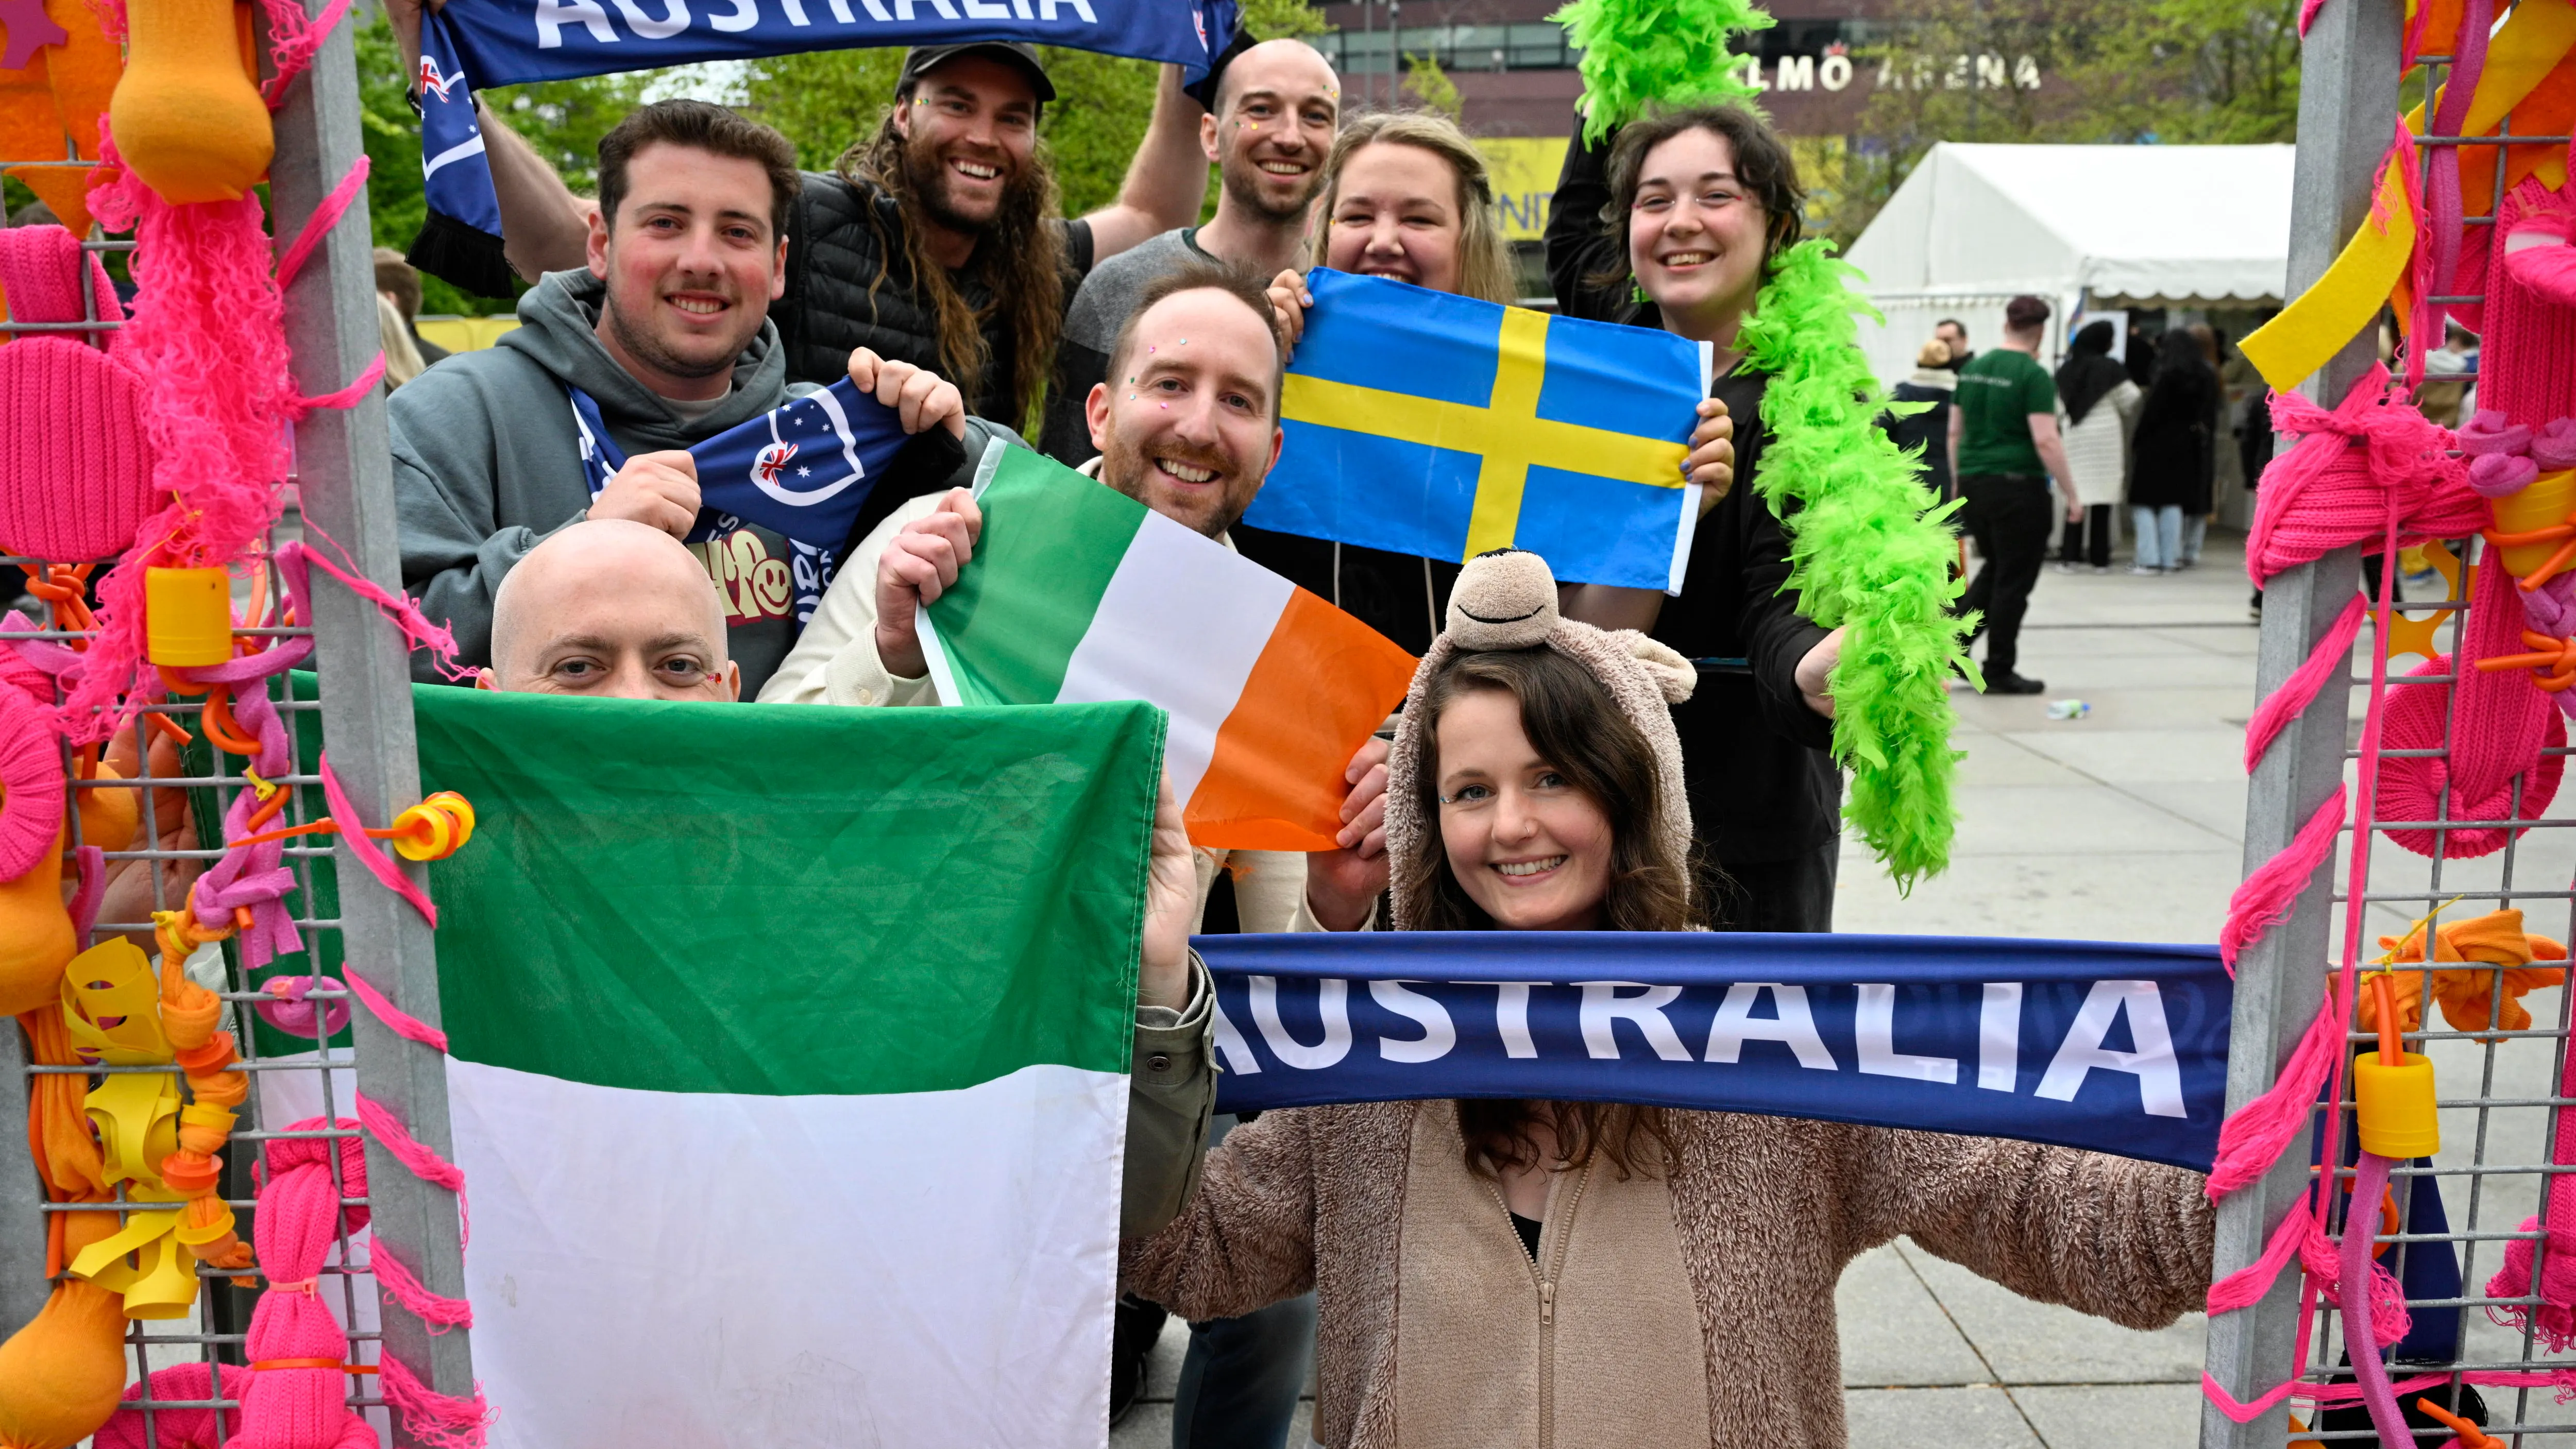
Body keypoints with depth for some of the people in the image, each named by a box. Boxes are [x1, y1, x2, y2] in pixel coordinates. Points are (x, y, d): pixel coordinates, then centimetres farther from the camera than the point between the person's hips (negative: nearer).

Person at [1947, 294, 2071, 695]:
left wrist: (1959, 480, 22)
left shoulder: (1971, 370, 8)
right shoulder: (2034, 376, -12)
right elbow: (2045, 440, -18)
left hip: (1974, 483, 7)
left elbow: (1955, 432, 13)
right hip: (2017, 486, -6)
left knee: (1994, 569, 21)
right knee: (2014, 581, 3)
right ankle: (1999, 673, 9)